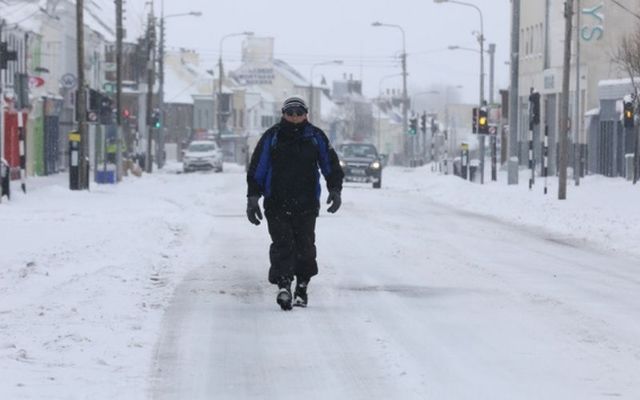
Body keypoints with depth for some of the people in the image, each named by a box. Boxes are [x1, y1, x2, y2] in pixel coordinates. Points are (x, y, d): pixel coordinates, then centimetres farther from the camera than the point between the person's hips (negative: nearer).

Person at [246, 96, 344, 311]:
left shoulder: (316, 137, 7)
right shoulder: (271, 137, 3)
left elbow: (332, 165, 12)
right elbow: (256, 170, 4)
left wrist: (335, 189, -2)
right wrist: (253, 198, -2)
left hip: (306, 204, 2)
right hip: (276, 203, -1)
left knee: (305, 245, 3)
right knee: (282, 244, -13)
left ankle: (302, 287, 16)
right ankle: (283, 286, -22)